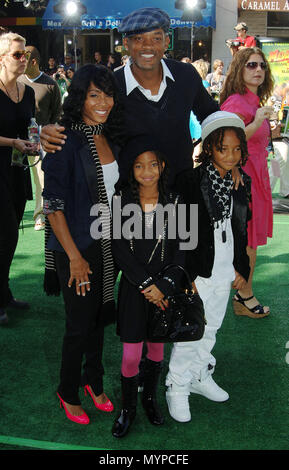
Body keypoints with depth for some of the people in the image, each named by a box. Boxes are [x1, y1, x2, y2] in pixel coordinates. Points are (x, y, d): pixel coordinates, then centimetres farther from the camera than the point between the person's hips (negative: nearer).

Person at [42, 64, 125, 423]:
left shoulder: (112, 138, 6)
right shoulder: (65, 141, -14)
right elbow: (53, 205, -16)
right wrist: (75, 256, -17)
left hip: (109, 244, 6)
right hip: (78, 245, -6)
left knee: (100, 316, 17)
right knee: (80, 323, 4)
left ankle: (93, 381, 37)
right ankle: (68, 391, 27)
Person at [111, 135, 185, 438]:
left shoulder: (173, 203, -2)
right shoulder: (122, 201, -6)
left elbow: (179, 251, -3)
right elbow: (120, 250, -9)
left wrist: (163, 287, -14)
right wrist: (146, 285, -13)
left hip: (163, 288, 2)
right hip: (133, 287, -1)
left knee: (157, 347, 14)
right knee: (131, 355, 1)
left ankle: (150, 398, 37)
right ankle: (128, 408, 23)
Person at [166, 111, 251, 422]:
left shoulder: (241, 184, 5)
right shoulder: (191, 181, -15)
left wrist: (242, 268, 13)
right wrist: (186, 276, -17)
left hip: (225, 273, 6)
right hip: (198, 272, -6)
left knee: (211, 328, 19)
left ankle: (200, 376, 38)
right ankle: (177, 388, 17)